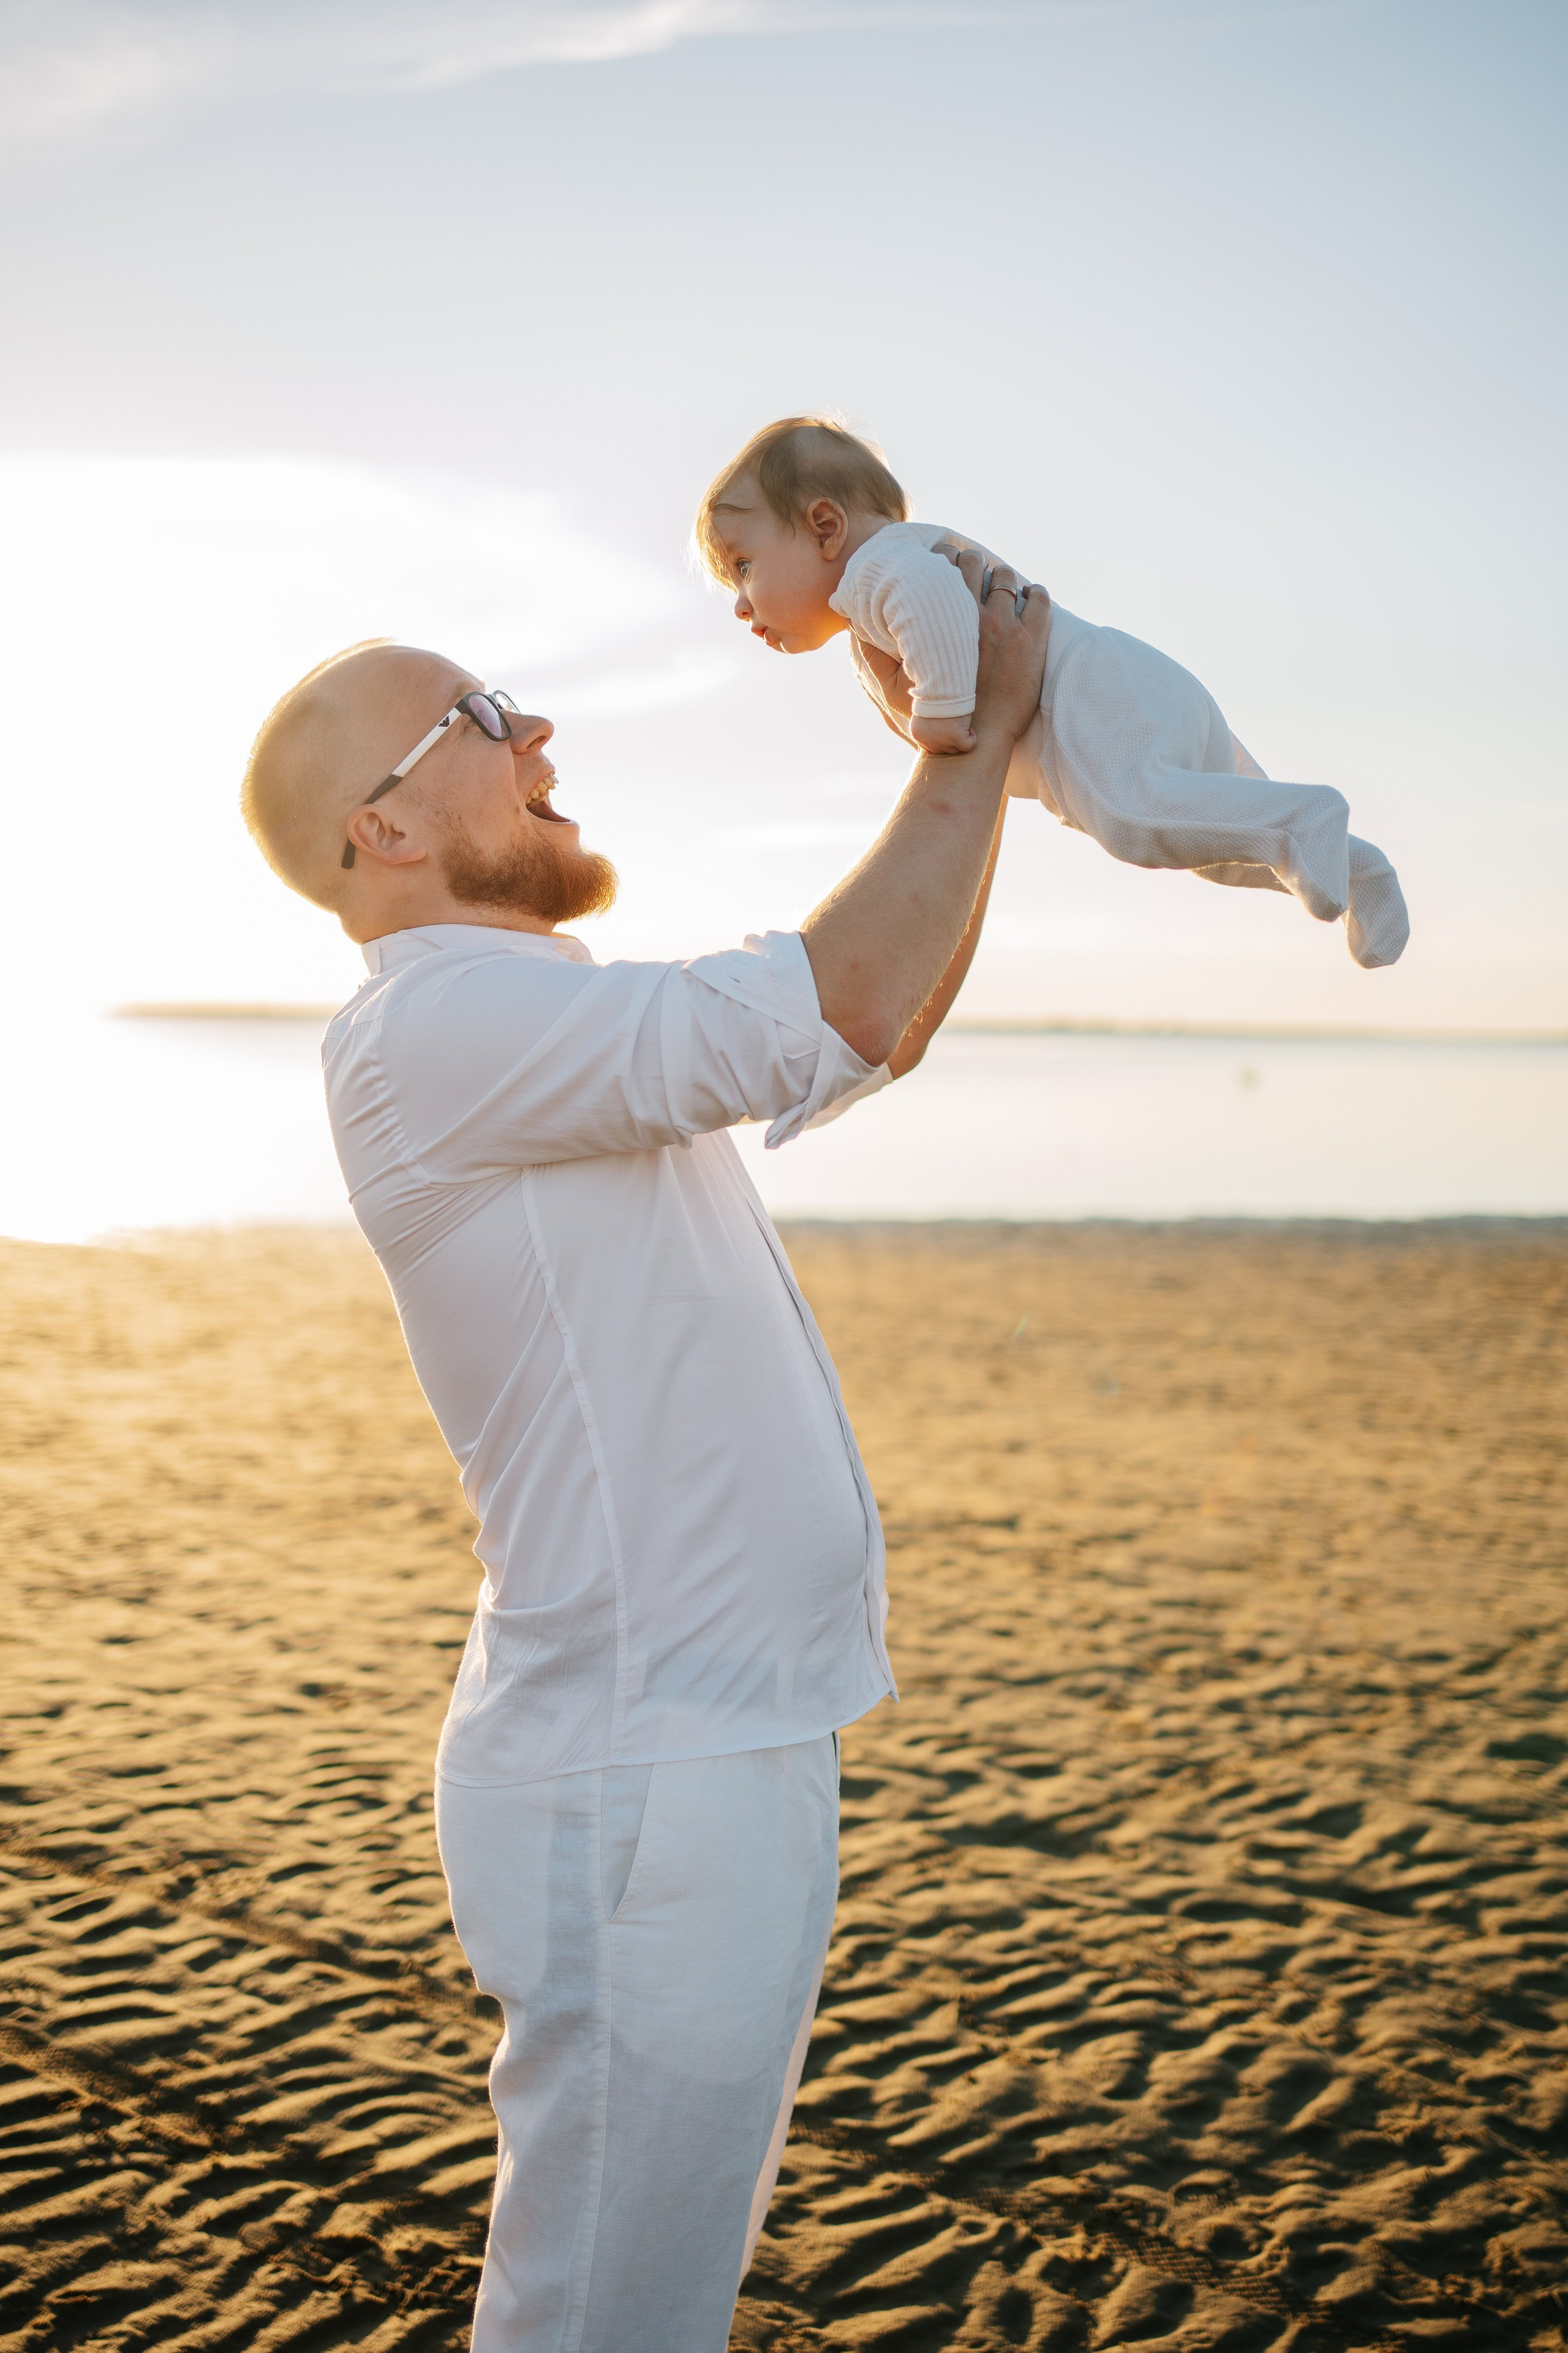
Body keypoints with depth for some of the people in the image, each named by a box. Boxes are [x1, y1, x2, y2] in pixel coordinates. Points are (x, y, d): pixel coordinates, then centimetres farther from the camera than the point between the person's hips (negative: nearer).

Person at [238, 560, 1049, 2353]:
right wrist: (986, 730, -12)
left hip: (714, 1751, 10)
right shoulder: (424, 1026, -17)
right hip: (639, 1790, -10)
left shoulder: (573, 1047, 15)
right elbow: (838, 1008, -26)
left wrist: (967, 754, 15)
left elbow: (884, 1033, 23)